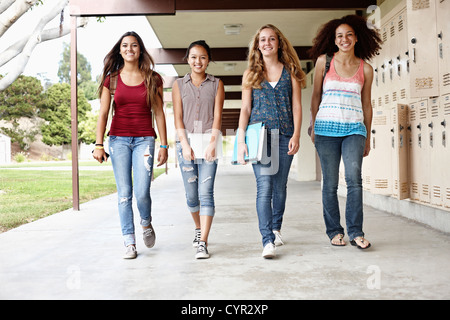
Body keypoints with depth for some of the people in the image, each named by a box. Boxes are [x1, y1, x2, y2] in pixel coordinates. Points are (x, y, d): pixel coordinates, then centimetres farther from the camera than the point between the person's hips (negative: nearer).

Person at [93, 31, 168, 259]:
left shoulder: (153, 79, 6)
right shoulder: (111, 79, 6)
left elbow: (159, 114, 6)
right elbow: (103, 114, 4)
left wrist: (164, 146, 3)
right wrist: (99, 145, -5)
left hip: (144, 139, -1)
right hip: (118, 139, 1)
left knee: (142, 192, -11)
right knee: (124, 193, 0)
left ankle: (146, 224, 22)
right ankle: (129, 243, 10)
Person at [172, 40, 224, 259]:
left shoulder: (216, 84, 9)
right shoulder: (179, 85, 11)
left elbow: (217, 116, 1)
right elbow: (178, 117, 3)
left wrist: (212, 143, -12)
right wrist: (185, 145, -8)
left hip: (208, 142, -1)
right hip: (186, 142, 2)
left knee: (206, 192, -10)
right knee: (191, 194, 7)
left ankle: (203, 243, -8)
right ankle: (198, 228, 32)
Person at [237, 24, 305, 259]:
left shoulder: (290, 72, 10)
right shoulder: (251, 73, 10)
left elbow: (296, 106, 6)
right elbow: (245, 109, 4)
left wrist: (296, 135, -6)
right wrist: (241, 140, -5)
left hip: (284, 135, 1)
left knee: (280, 187, 9)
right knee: (264, 187, -11)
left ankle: (276, 228, 31)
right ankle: (267, 240, -10)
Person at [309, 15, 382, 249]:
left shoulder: (365, 69, 8)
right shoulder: (324, 61, 6)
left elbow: (366, 104, 14)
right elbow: (316, 96, 10)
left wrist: (367, 137, 15)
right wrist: (313, 126, 6)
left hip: (354, 129, 1)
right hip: (327, 128, 0)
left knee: (354, 178, -13)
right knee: (330, 183, 2)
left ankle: (355, 232, -4)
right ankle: (334, 231, 14)